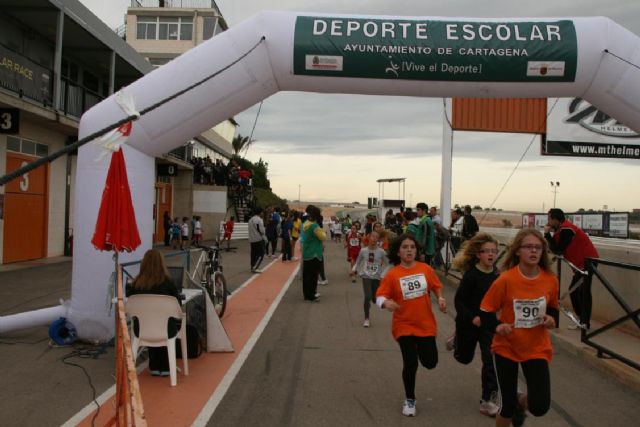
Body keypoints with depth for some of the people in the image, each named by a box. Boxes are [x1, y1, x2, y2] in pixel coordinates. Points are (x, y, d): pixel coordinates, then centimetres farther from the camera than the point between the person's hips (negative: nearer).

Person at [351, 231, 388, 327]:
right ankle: (366, 319, 2)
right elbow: (358, 262, 10)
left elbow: (387, 263, 1)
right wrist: (354, 270, -1)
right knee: (367, 297, -16)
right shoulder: (363, 250, -5)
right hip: (366, 276, -1)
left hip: (377, 277, 1)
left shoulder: (381, 251, -7)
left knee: (375, 299, 8)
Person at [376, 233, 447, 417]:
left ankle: (419, 348, 42)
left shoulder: (426, 269, -6)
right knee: (410, 363, -2)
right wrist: (386, 303, -34)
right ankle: (409, 400, 23)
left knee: (430, 362, 4)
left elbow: (436, 286, 10)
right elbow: (379, 296, -13)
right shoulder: (392, 274, -14)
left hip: (426, 324, 2)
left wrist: (440, 298, -8)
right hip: (404, 326, -2)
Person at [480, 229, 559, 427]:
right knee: (507, 406, 5)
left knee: (540, 407, -8)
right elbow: (485, 311, -10)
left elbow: (553, 308, 11)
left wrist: (552, 319, -10)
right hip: (506, 347, -2)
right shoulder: (506, 279, -18)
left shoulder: (550, 280, -8)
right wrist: (497, 326, -27)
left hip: (537, 349, 2)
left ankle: (521, 401, 28)